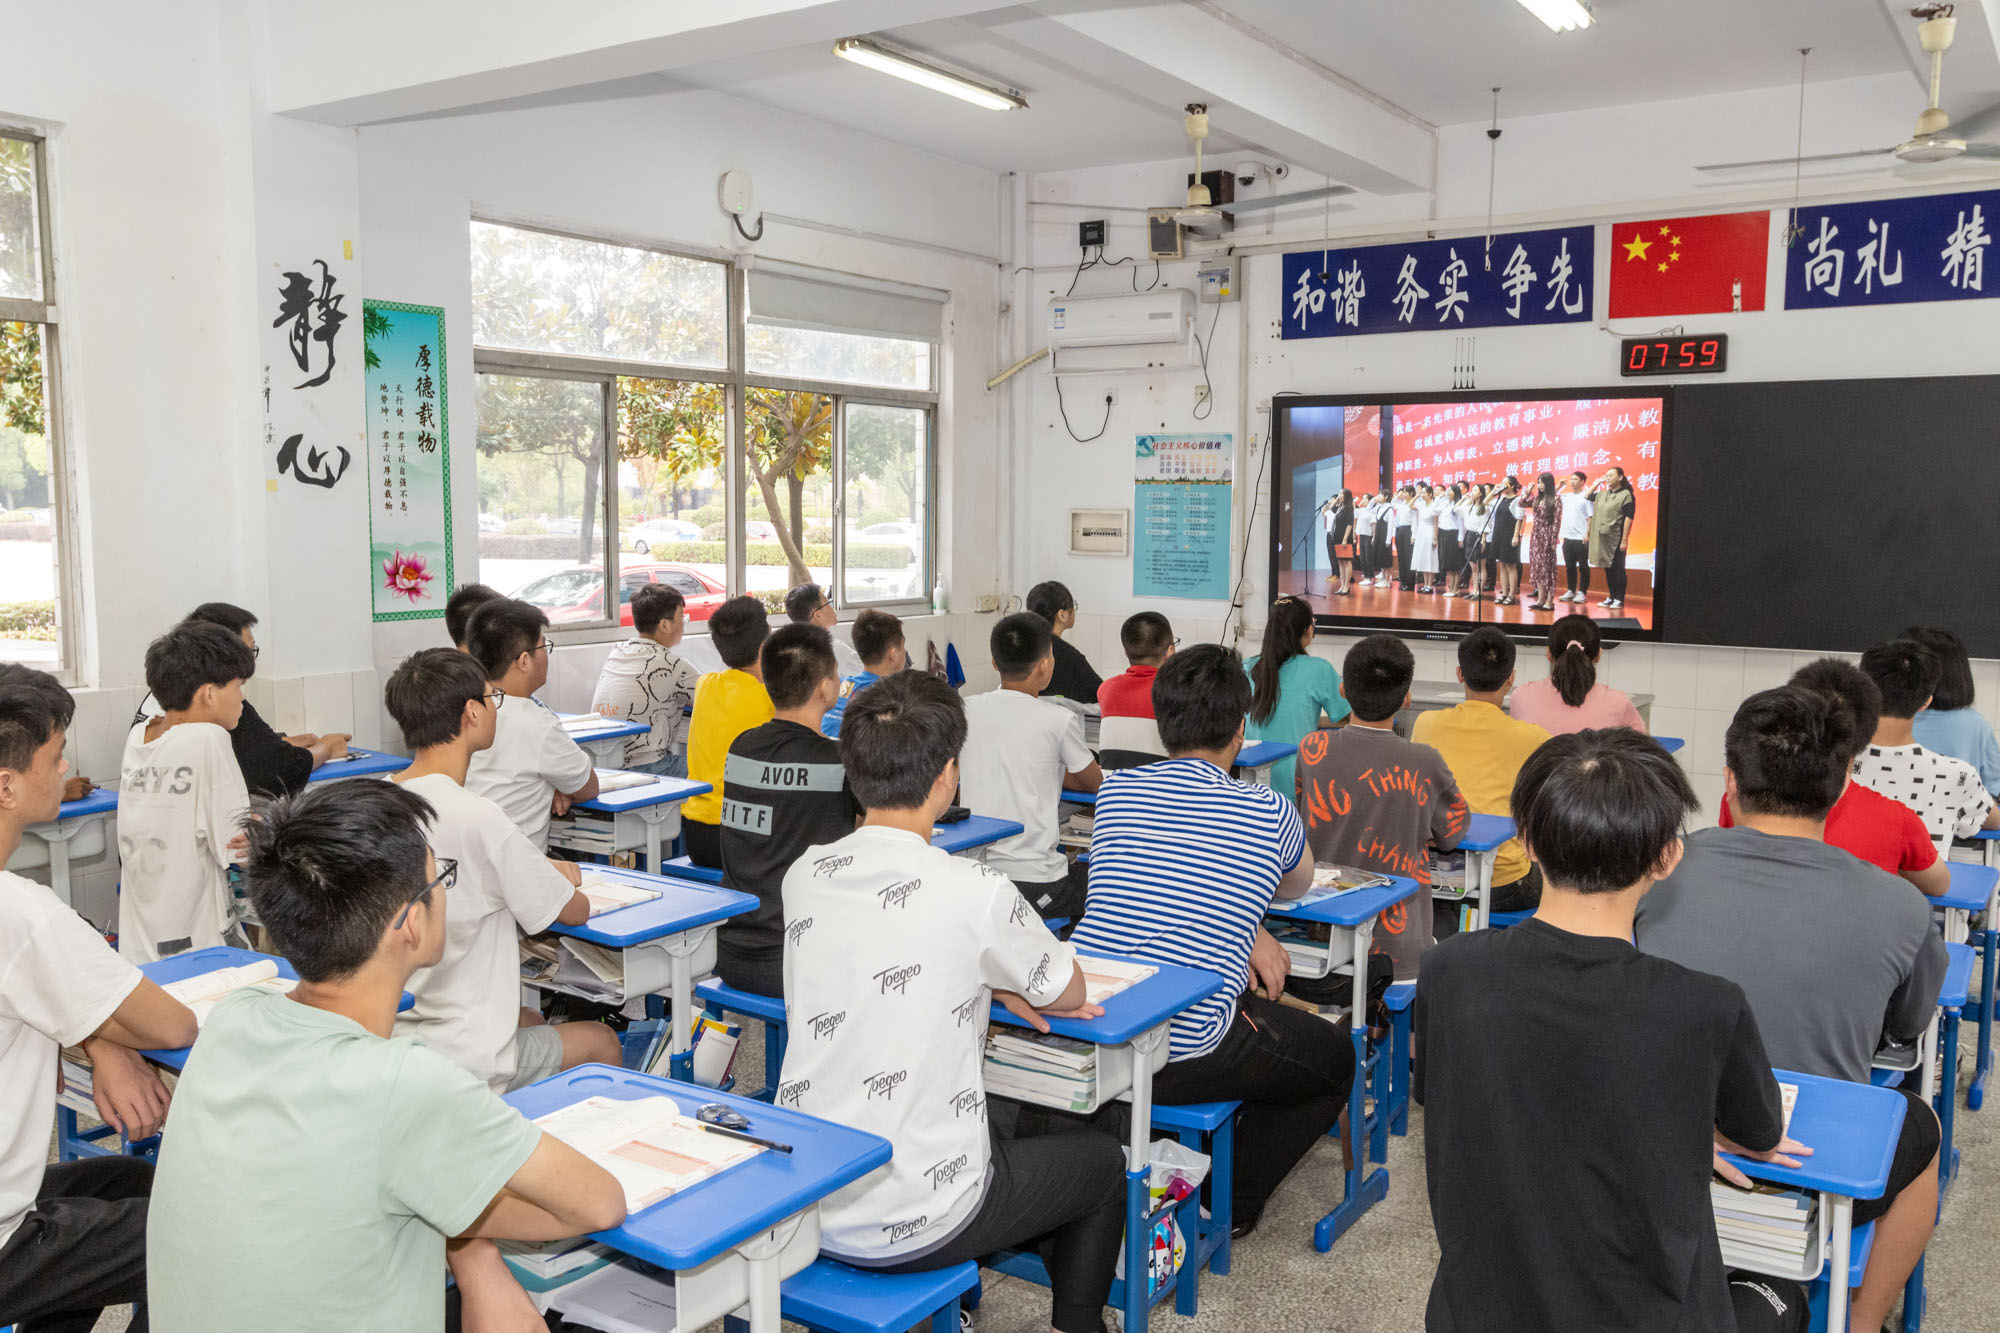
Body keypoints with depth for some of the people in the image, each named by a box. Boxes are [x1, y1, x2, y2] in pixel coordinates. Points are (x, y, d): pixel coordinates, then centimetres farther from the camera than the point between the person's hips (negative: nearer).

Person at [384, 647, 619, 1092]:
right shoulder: (479, 818, -24)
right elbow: (575, 911, -10)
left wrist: (539, 873, 16)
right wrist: (564, 881, 12)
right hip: (463, 1063, -8)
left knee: (532, 1019, 33)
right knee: (602, 1040, 18)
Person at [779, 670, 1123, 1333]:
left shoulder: (804, 875, -5)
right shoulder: (974, 891, -22)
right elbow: (1069, 994, -2)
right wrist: (1008, 978, 18)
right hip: (913, 1227, -6)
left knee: (1000, 1117, 32)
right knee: (1102, 1160, 21)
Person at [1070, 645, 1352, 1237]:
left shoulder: (1113, 792, 7)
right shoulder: (1268, 812, -1)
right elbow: (1298, 885, 22)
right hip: (1185, 1053, -5)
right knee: (1336, 1058, 22)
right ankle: (1231, 1204, 22)